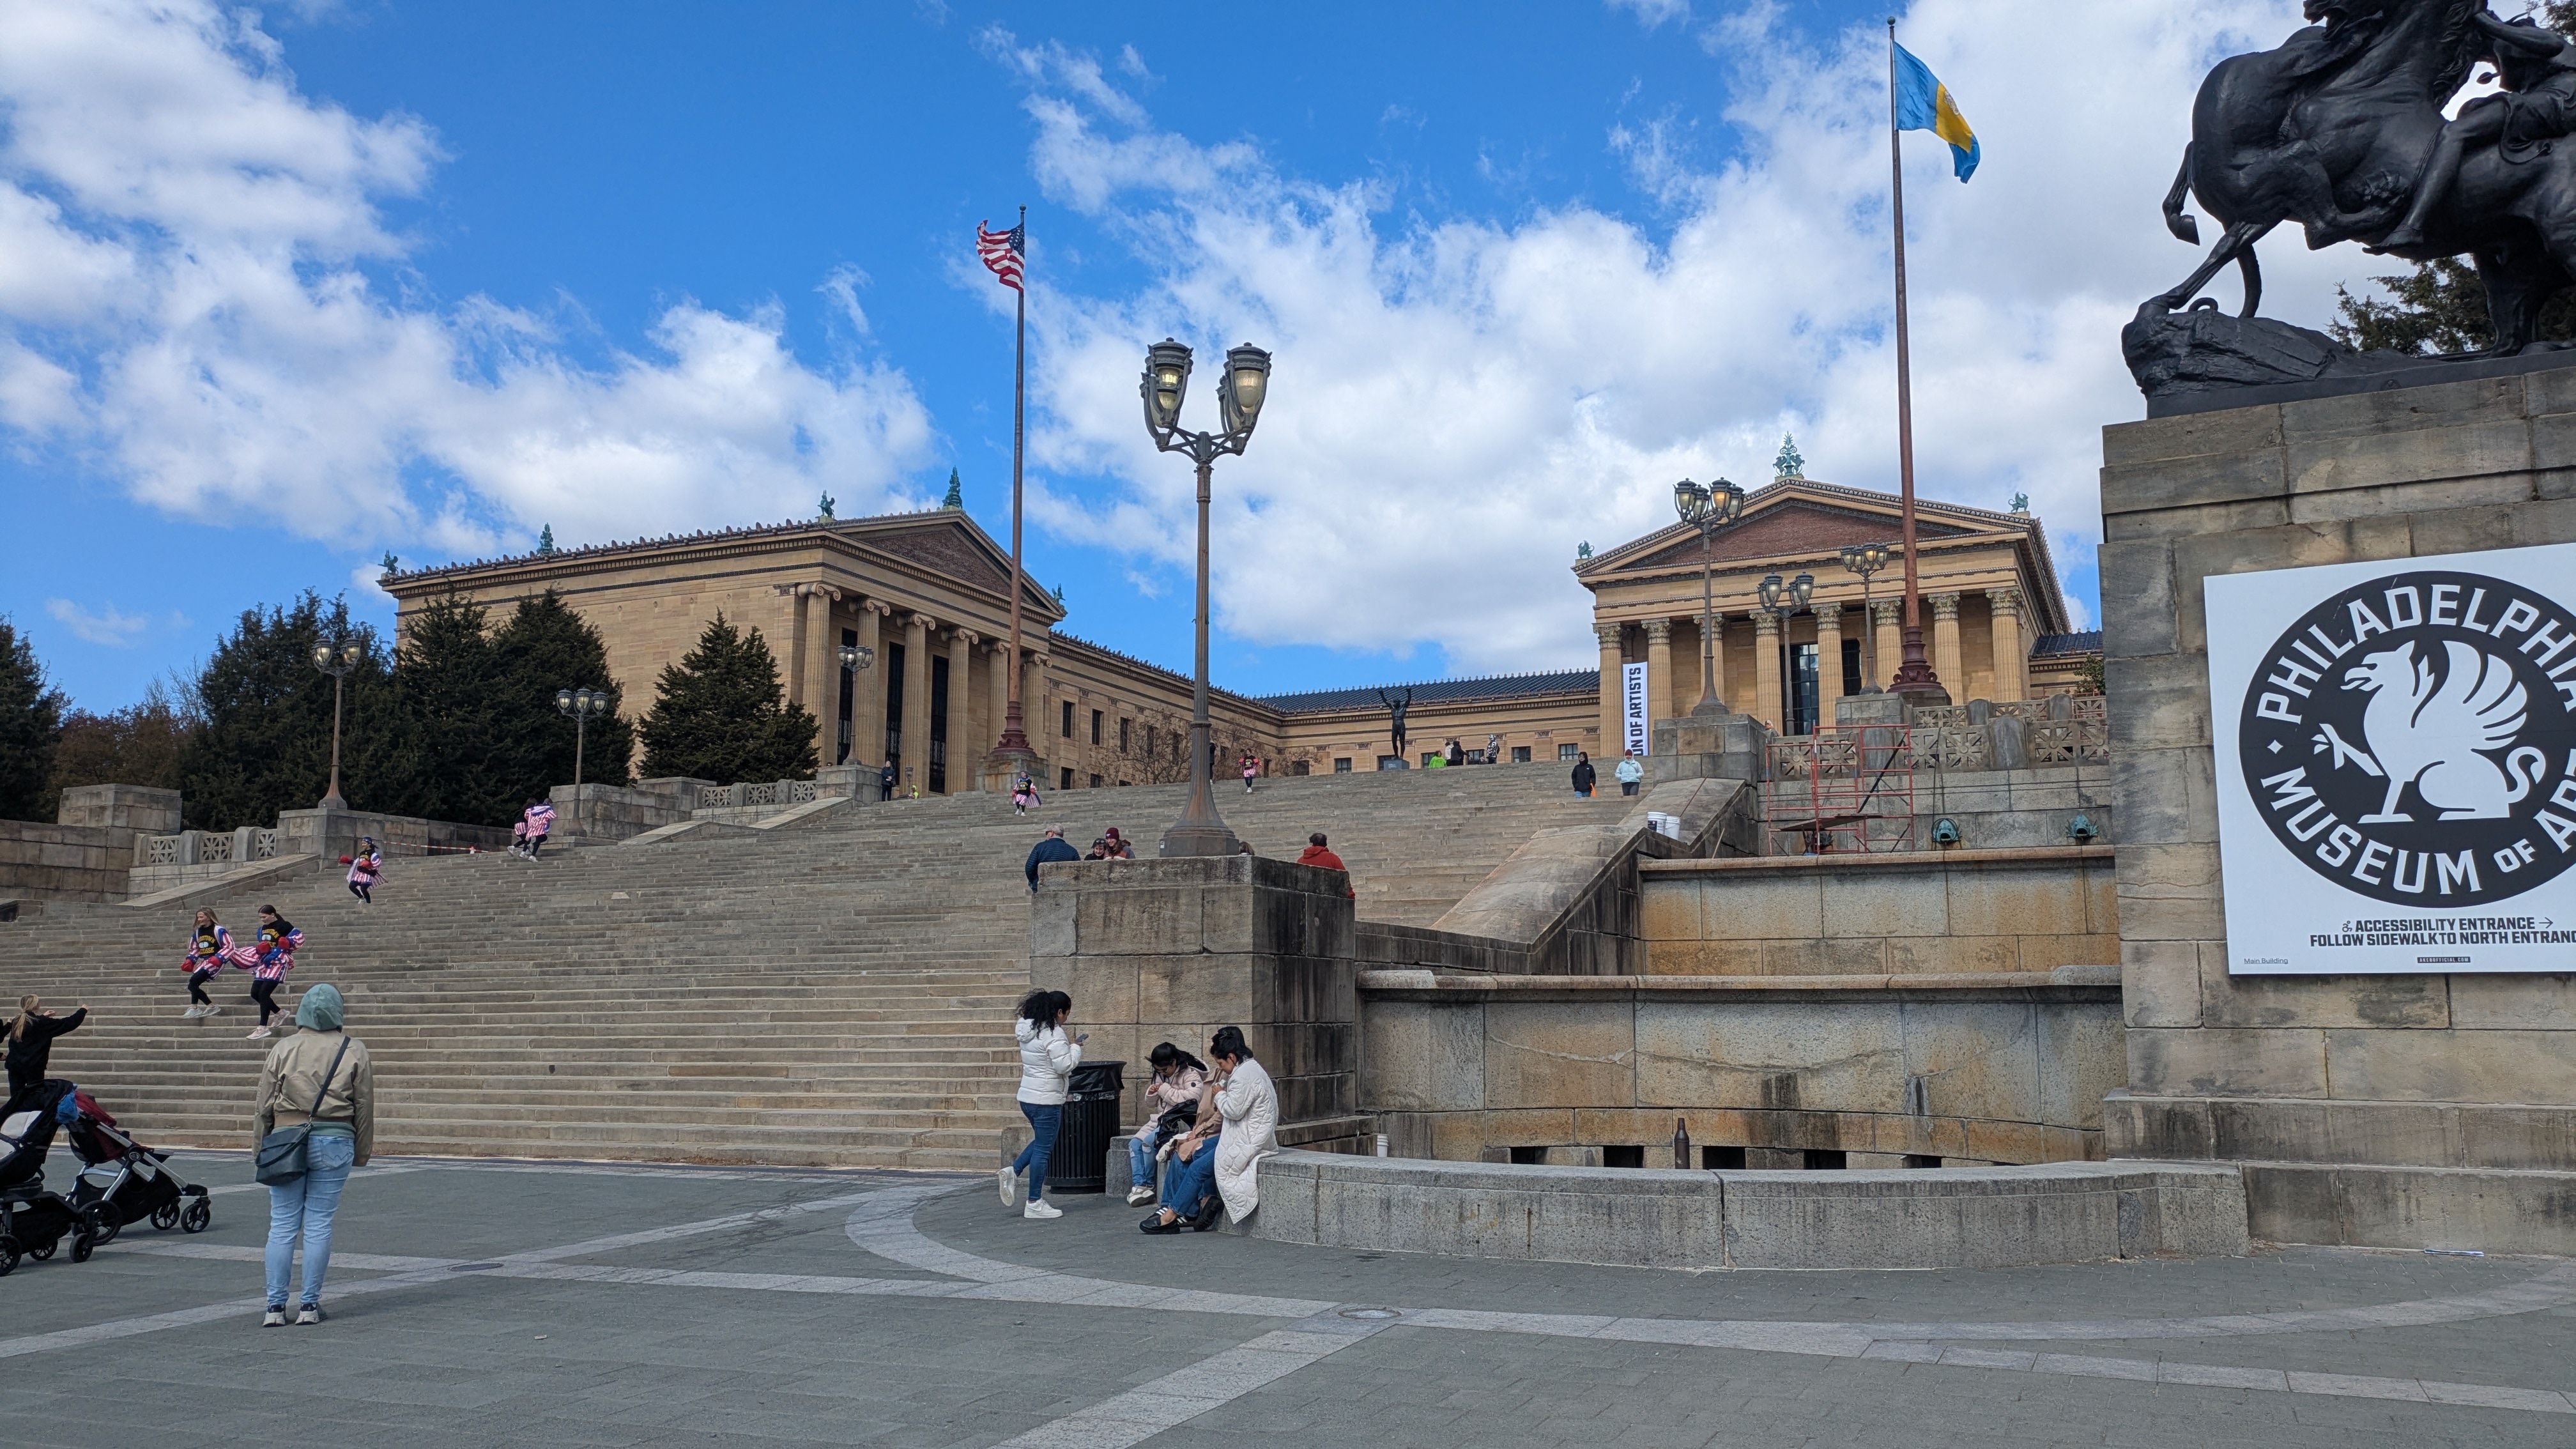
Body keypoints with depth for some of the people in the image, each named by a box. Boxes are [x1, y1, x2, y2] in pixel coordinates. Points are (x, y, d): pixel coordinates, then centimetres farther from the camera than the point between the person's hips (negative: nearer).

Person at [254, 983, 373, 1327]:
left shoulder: (283, 1049, 1)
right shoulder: (354, 1051, 0)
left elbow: (265, 1105, 3)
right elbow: (364, 1107, 3)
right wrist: (361, 1152, 12)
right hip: (334, 1143, -1)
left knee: (282, 1226, 6)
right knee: (319, 1225, 4)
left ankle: (276, 1307, 7)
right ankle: (309, 1305, 7)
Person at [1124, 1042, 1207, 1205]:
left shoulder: (1191, 1075, -6)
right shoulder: (1161, 1075, 16)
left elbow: (1192, 1099, -24)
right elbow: (1152, 1106, 25)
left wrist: (1165, 1090, -15)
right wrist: (1151, 1095, 0)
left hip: (1179, 1121, -8)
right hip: (1159, 1120, 8)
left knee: (1149, 1142, -26)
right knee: (1135, 1143, -12)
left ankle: (1148, 1185, -11)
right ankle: (1139, 1185, -18)